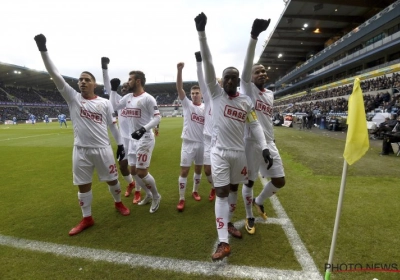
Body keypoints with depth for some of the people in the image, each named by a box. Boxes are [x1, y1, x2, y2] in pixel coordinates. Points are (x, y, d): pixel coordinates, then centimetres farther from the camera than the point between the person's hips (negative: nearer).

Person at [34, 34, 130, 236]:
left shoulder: (104, 103, 1)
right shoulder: (73, 98, 3)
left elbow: (112, 125, 5)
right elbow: (55, 75, -4)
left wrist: (120, 144, 3)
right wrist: (43, 50, -12)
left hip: (103, 149, -1)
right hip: (81, 150, 1)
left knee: (112, 180, 11)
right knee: (83, 185, 10)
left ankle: (118, 203, 39)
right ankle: (87, 218, 26)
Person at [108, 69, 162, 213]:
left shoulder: (147, 98, -13)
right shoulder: (128, 98, 10)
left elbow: (157, 117, -17)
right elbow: (114, 106, 21)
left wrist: (144, 129, -30)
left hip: (145, 139, -9)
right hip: (133, 139, 9)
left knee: (142, 172, -7)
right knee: (134, 170, 15)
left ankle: (156, 197, 17)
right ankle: (148, 194, 35)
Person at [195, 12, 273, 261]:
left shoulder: (246, 101, 4)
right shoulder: (216, 93, -3)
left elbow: (255, 125, 6)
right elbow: (207, 63, -11)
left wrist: (264, 147, -6)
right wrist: (201, 32, -18)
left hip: (239, 152, 4)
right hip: (220, 152, -3)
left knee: (234, 189, 16)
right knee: (222, 192, -4)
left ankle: (227, 222, 38)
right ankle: (224, 242, 0)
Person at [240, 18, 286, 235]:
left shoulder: (270, 94, 15)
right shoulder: (247, 89, -4)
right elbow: (247, 65, -21)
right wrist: (254, 37, -33)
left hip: (268, 143, 6)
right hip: (251, 143, -6)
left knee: (279, 181, 7)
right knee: (249, 181, 7)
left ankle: (259, 201, 36)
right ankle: (249, 217, 28)